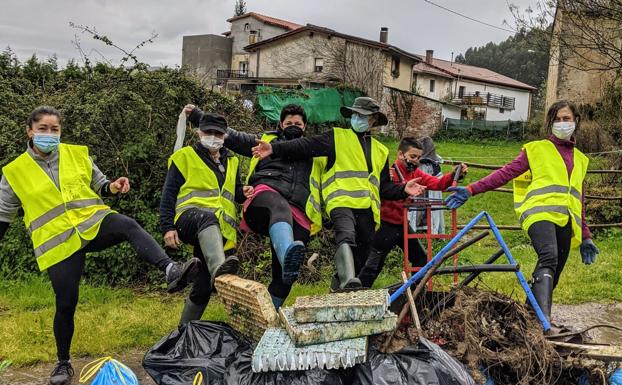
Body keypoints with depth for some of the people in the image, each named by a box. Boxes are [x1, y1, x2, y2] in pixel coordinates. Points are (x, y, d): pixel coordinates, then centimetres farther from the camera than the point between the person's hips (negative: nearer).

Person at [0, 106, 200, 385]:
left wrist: (112, 187, -7)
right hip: (58, 243, -1)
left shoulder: (77, 154, 6)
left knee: (128, 226, -33)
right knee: (66, 304, -1)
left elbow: (99, 184, 15)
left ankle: (171, 270, -52)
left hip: (94, 223, 1)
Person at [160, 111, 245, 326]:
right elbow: (168, 194, 4)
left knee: (203, 287, 1)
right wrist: (167, 227, -9)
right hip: (190, 217, -5)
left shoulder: (231, 162, 24)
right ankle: (219, 269, -67)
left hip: (220, 231, 5)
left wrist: (245, 192, 2)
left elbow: (237, 193, 28)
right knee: (208, 218, -42)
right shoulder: (185, 156, 9)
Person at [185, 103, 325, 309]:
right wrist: (196, 114, 26)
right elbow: (229, 135, 30)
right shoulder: (267, 140, 32)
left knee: (282, 275, -10)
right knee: (280, 209, -42)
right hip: (267, 193, -3)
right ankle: (287, 254, -70)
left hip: (298, 214, 3)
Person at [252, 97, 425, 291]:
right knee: (346, 237, -32)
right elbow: (306, 146, 1)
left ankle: (340, 283, 24)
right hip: (342, 202, -5)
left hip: (368, 209, 5)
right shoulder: (337, 137, 14)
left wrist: (403, 190, 7)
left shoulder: (381, 151, 27)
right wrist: (275, 148, -11)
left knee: (361, 256, 6)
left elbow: (385, 187, 27)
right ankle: (347, 281, -43)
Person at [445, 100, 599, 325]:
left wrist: (585, 237, 28)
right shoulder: (536, 149, 13)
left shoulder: (580, 159, 26)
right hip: (541, 213, -5)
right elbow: (506, 173, 3)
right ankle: (543, 319, -40)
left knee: (550, 278, 1)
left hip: (566, 221, 5)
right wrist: (471, 190, -9)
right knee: (549, 258, -30)